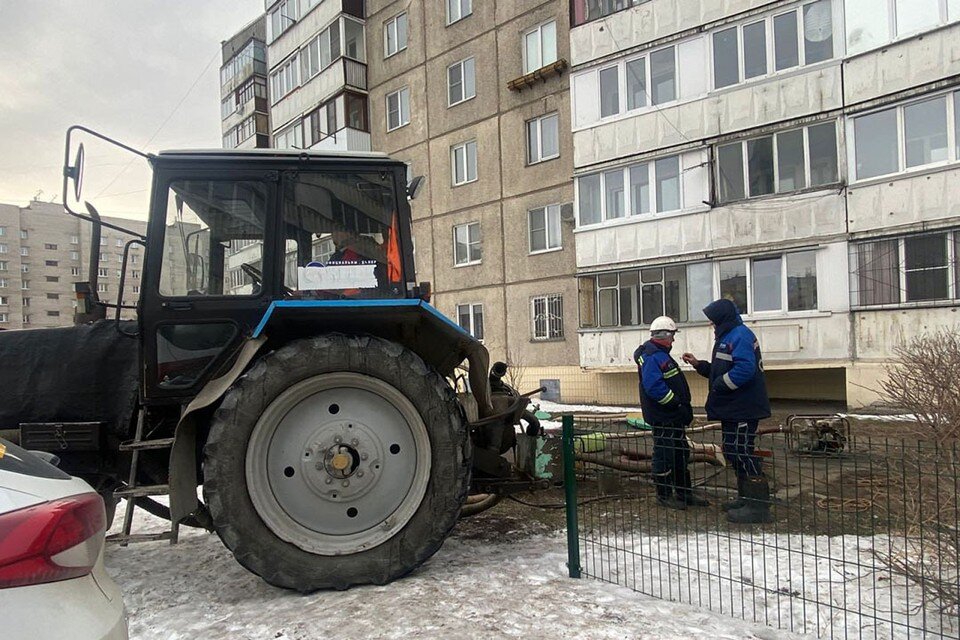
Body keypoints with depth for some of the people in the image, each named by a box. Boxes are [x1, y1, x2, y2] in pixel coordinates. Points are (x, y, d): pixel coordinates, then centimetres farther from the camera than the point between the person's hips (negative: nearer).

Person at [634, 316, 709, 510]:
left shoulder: (660, 354, 17)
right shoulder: (652, 357, -18)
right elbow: (654, 387, -28)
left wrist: (685, 406, 15)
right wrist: (678, 404, -22)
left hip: (674, 417, 11)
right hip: (662, 418, -11)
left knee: (681, 453, 17)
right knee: (664, 456, 0)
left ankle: (684, 492, 28)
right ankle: (664, 495, 11)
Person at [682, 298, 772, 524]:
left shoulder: (740, 335, -15)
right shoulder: (728, 337, 18)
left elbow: (744, 369, -27)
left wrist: (718, 386, -20)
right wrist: (699, 365, 16)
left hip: (742, 409, -11)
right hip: (733, 408, 11)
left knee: (742, 452, -9)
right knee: (733, 451, 16)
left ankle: (758, 505, -3)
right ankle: (746, 497, 27)